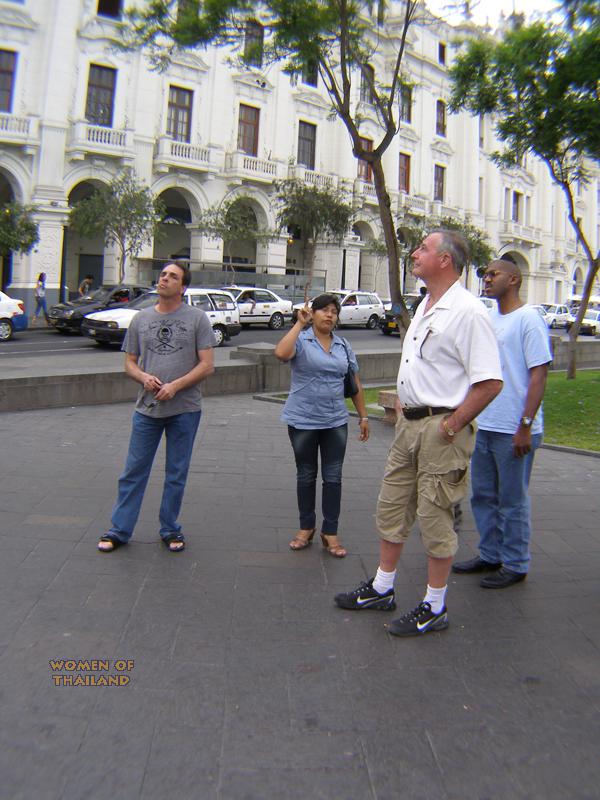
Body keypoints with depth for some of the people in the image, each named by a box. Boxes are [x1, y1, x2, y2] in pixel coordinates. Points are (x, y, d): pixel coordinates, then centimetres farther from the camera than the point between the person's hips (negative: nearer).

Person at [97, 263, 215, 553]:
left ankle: (169, 529, 25)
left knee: (176, 474, 10)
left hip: (184, 409, -2)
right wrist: (144, 377, -11)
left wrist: (175, 385, -17)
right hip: (147, 408, 2)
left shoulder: (197, 318, -1)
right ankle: (120, 530, 18)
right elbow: (129, 363, 11)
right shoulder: (141, 319, 8)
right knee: (134, 471, 6)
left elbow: (207, 365, -6)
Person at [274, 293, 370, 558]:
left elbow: (355, 384, 13)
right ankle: (306, 527, 26)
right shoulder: (301, 340, -5)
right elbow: (281, 353, -28)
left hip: (335, 422, 3)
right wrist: (300, 323, -20)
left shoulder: (343, 346, 8)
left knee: (333, 477, 5)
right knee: (306, 476, 11)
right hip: (303, 420, -3)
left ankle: (330, 533, 15)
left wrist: (363, 416, 11)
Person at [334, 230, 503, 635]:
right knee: (391, 508, 17)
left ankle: (435, 608, 20)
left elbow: (490, 381, -23)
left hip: (441, 428, -9)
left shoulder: (467, 311, -17)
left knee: (435, 519, 2)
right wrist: (404, 405, 15)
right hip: (409, 423, 10)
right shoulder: (425, 307, 13)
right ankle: (382, 589, 33)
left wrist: (452, 425, -19)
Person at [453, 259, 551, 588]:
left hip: (514, 431, -8)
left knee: (512, 501, 4)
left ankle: (515, 565, 18)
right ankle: (490, 555, 30)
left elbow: (538, 375, -14)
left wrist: (525, 425, -18)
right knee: (483, 496, 15)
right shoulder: (487, 318, 12)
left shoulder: (528, 319, -10)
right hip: (483, 425, 8)